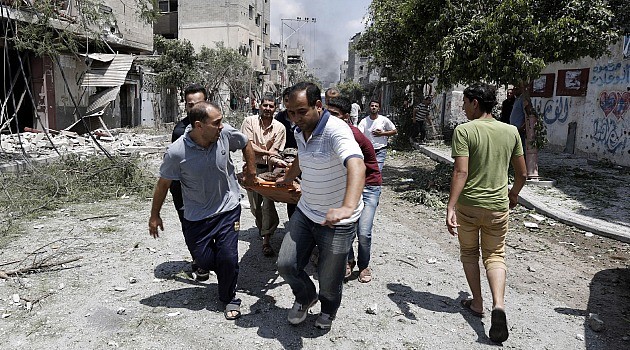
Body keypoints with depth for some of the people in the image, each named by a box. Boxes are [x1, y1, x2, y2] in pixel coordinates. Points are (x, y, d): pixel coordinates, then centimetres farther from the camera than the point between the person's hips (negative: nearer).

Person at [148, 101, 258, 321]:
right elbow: (163, 183, -8)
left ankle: (229, 298, 24)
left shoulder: (226, 133, -18)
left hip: (227, 208, 1)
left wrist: (251, 173, 10)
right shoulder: (176, 152, -22)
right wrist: (155, 216, 1)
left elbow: (246, 144, 5)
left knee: (228, 257, -3)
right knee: (203, 260, 6)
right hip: (196, 215, 0)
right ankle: (224, 272, 42)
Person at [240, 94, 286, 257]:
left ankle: (266, 241, 0)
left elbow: (274, 152, -5)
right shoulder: (249, 121, -2)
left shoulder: (280, 128, -1)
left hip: (268, 169, -1)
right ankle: (261, 227, 41)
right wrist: (267, 152, -15)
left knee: (268, 203, -7)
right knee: (254, 205, 12)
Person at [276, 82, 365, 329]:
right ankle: (306, 297, 34)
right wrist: (287, 178, 41)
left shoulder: (336, 130, -24)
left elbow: (356, 165, -43)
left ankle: (328, 310, 45)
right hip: (305, 213, 6)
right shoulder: (299, 131, 2)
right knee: (286, 264, 0)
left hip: (337, 222, -6)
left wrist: (348, 207, -59)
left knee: (329, 279, 9)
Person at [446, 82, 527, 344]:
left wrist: (450, 208, -22)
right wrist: (513, 195, 27)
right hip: (498, 206, 3)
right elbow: (522, 173, 9)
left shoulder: (464, 131, -11)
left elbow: (461, 172, -21)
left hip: (468, 205, -3)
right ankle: (498, 305, -6)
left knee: (469, 253, 18)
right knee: (494, 255, 15)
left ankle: (477, 303, 27)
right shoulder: (511, 131, 3)